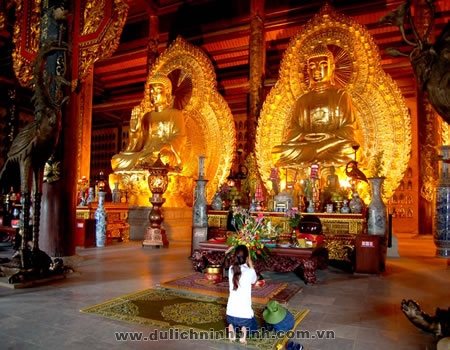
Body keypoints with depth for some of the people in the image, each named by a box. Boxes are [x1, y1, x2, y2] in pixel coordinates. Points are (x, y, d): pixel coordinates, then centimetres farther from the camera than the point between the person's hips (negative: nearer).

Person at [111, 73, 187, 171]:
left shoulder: (175, 114, 9)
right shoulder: (147, 116, 21)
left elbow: (179, 138, -6)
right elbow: (138, 143, 13)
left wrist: (165, 148, -25)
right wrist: (135, 127, -4)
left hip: (166, 158, -5)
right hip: (146, 154, 5)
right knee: (118, 160, -19)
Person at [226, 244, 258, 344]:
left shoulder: (231, 269, -3)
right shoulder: (250, 272, -14)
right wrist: (250, 262, 9)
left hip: (230, 313, 3)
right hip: (244, 314, -3)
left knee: (232, 322, 36)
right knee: (254, 327, 29)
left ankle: (231, 328, 4)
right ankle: (244, 330, -2)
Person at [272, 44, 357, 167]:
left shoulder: (341, 96, 14)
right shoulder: (302, 100, 20)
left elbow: (348, 129, 4)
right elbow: (293, 131, 10)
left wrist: (329, 136, -14)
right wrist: (304, 136, -12)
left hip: (334, 145, -1)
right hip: (305, 143, 2)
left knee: (347, 149, -38)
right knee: (278, 152, -28)